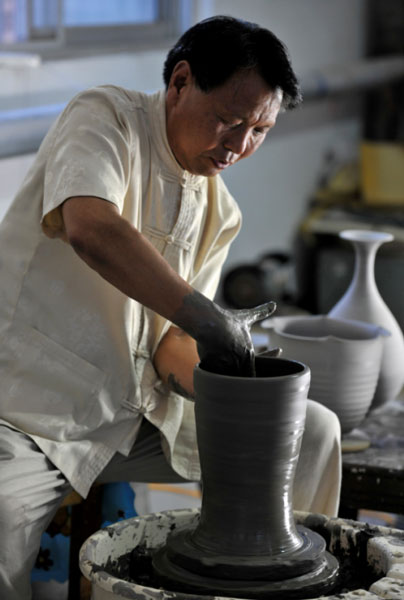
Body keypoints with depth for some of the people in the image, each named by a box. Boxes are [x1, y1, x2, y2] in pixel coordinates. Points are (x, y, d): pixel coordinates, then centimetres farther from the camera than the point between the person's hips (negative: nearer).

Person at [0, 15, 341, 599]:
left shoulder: (220, 211, 10)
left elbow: (171, 342, 7)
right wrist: (207, 318, -34)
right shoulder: (104, 117, -11)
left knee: (312, 431, 4)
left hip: (136, 414, 7)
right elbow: (90, 227, -33)